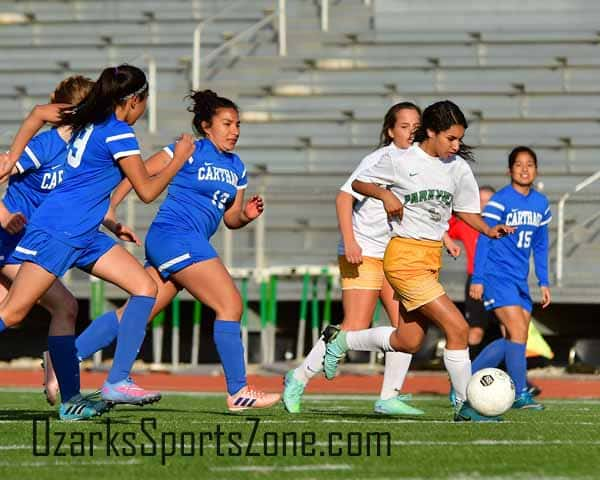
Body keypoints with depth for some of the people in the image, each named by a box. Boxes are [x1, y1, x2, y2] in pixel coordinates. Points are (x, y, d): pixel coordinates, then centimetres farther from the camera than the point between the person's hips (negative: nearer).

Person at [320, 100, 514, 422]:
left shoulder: (458, 167, 5)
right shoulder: (401, 162, -8)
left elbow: (464, 209, 17)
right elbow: (359, 183, 5)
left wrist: (489, 230, -1)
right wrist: (385, 194, -14)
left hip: (432, 258, 7)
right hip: (405, 257, -7)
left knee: (408, 342, 13)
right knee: (457, 328, -15)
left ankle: (340, 340, 33)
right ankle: (466, 406, -6)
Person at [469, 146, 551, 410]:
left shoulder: (541, 204, 10)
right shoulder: (500, 201, -10)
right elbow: (484, 239, -9)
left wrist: (543, 282, 16)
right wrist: (477, 279, -12)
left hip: (519, 280, 8)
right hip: (497, 277, -7)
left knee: (515, 340, 5)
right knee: (518, 332, -16)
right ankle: (520, 394, -11)